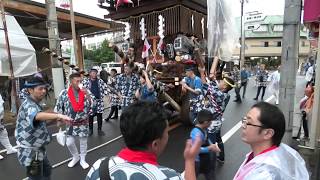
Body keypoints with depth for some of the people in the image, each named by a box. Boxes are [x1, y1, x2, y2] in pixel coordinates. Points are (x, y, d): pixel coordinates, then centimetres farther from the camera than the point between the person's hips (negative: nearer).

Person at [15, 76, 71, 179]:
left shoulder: (34, 105, 9)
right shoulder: (28, 105, -25)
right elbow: (37, 116, -48)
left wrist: (55, 119, 5)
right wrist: (59, 115, -62)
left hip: (37, 150, 10)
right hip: (30, 152, -10)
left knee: (47, 171, 28)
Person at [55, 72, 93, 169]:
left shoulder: (86, 92, -9)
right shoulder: (64, 93, -9)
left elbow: (92, 106, -16)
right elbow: (58, 108, 0)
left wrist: (88, 95, -28)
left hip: (83, 123, 0)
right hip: (70, 123, 0)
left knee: (83, 142, 12)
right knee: (69, 143, 5)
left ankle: (82, 160, 34)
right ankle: (75, 157, 35)